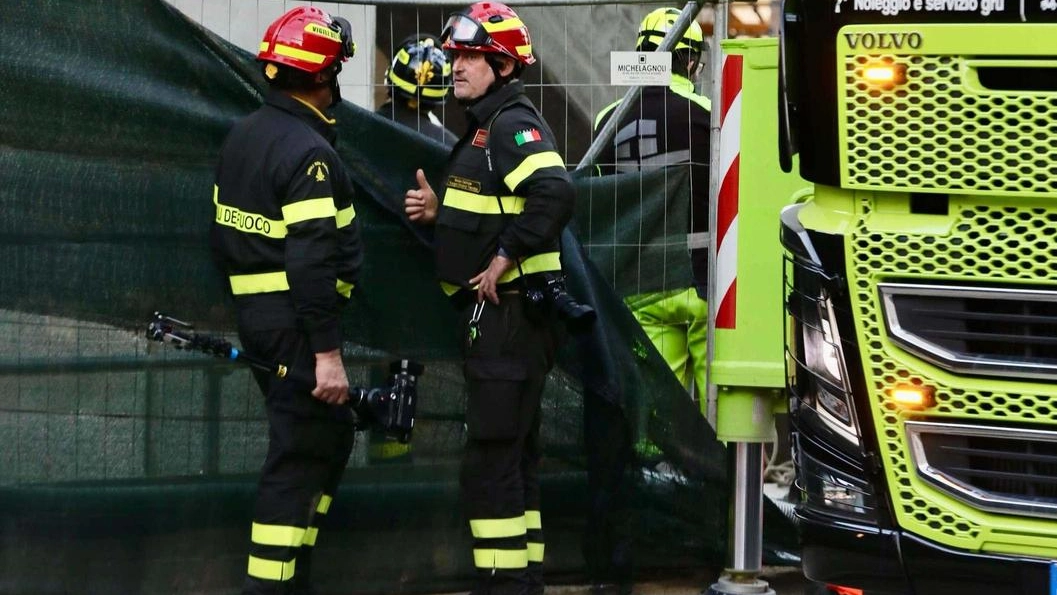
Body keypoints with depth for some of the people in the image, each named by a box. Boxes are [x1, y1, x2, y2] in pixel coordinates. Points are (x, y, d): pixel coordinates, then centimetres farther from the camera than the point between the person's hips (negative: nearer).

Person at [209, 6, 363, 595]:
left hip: (256, 317, 10)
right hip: (298, 324, -10)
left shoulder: (243, 136, 11)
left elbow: (224, 235, 18)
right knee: (299, 457, -6)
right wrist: (328, 353, -24)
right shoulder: (307, 152, -18)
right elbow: (313, 261, -24)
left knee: (331, 435, 18)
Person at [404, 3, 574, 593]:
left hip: (509, 312, -11)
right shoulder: (486, 125, 18)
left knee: (491, 461, -9)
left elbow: (554, 194, -31)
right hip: (495, 313, 11)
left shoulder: (514, 123, -14)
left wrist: (505, 258, -25)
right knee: (515, 456, 15)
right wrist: (438, 211, 7)